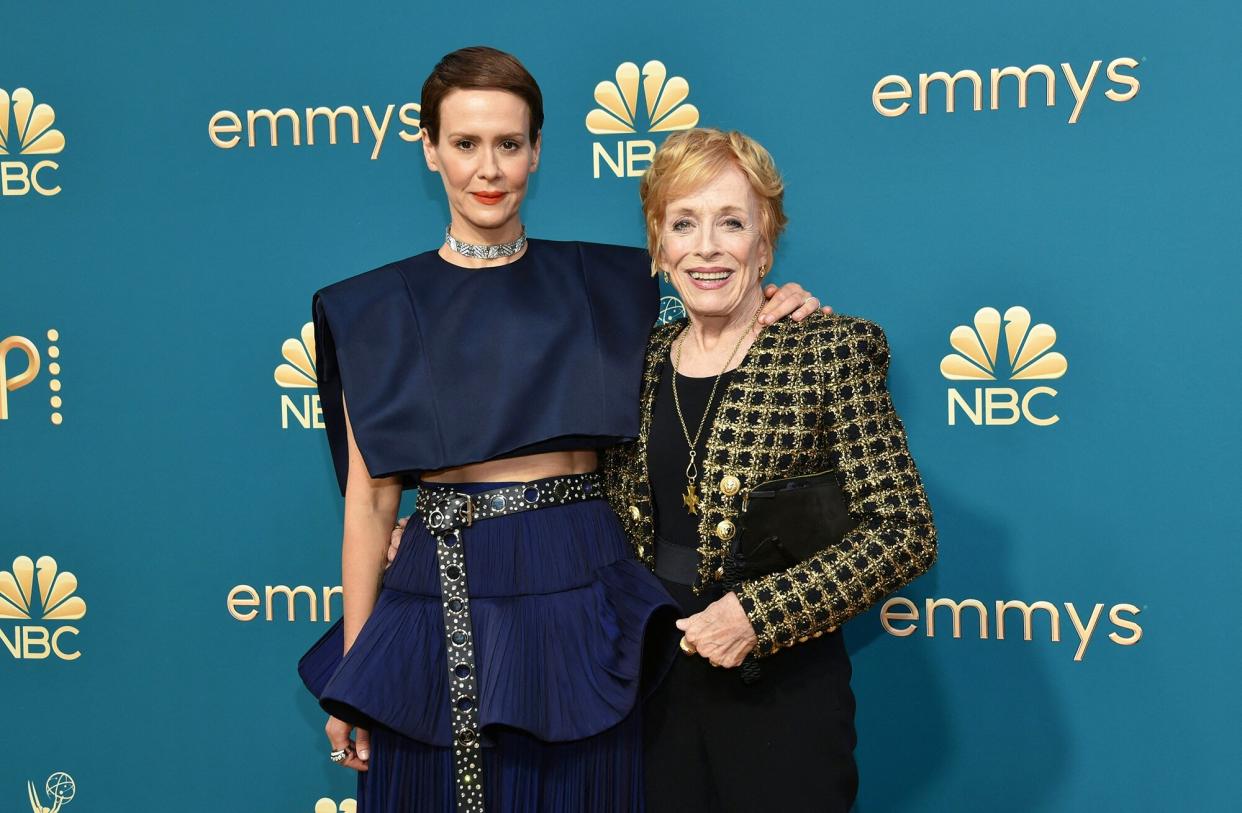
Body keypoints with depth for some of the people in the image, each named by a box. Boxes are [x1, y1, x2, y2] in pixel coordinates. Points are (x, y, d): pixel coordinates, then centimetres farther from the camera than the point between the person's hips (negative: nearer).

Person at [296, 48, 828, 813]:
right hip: (441, 606, -1)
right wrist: (353, 672, 0)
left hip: (581, 607, 1)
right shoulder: (380, 310, 3)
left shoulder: (603, 284, 6)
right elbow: (369, 500, 2)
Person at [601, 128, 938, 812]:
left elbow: (905, 533, -13)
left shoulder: (828, 350, -9)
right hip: (654, 681, 4)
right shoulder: (641, 361, 5)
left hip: (783, 688, -4)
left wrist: (760, 614, -20)